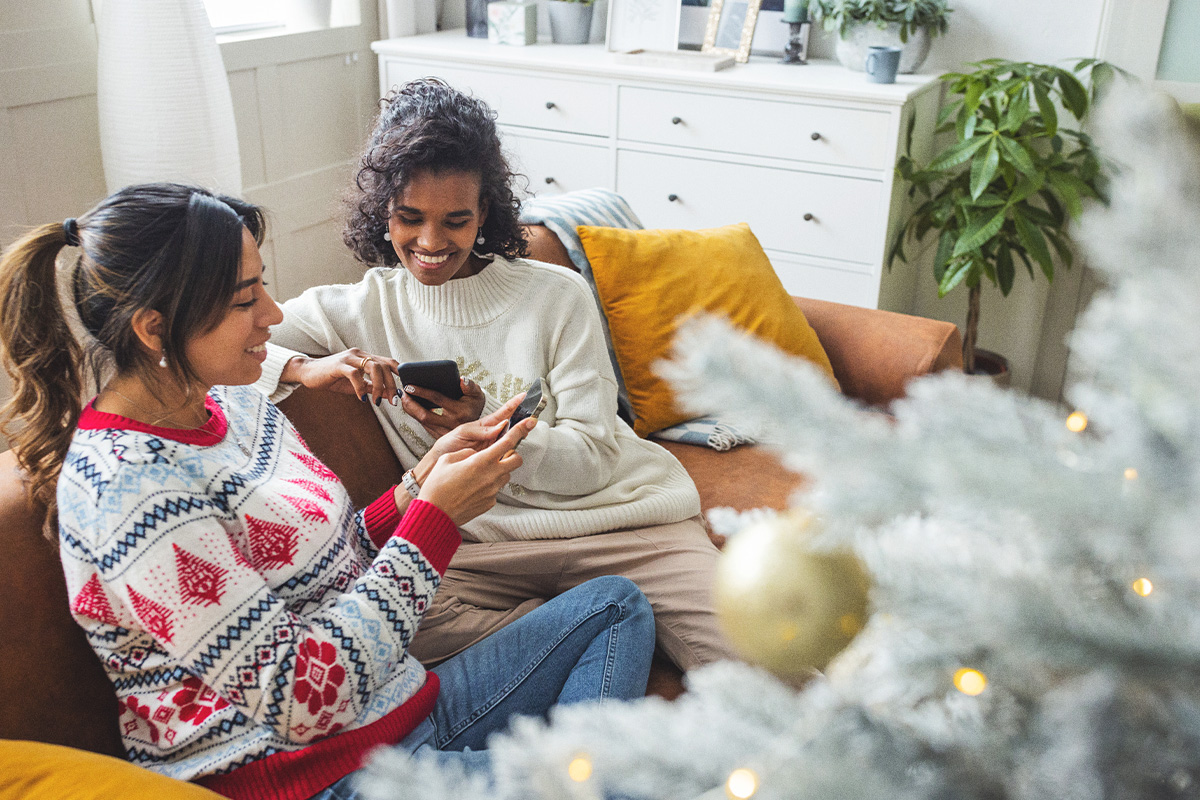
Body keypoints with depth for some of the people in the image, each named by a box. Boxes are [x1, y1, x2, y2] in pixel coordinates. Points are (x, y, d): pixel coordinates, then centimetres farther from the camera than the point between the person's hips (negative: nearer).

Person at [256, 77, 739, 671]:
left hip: (619, 516, -1)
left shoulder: (557, 295, 4)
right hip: (486, 541, 2)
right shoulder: (360, 309, 7)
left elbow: (591, 461, -2)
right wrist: (306, 369, -20)